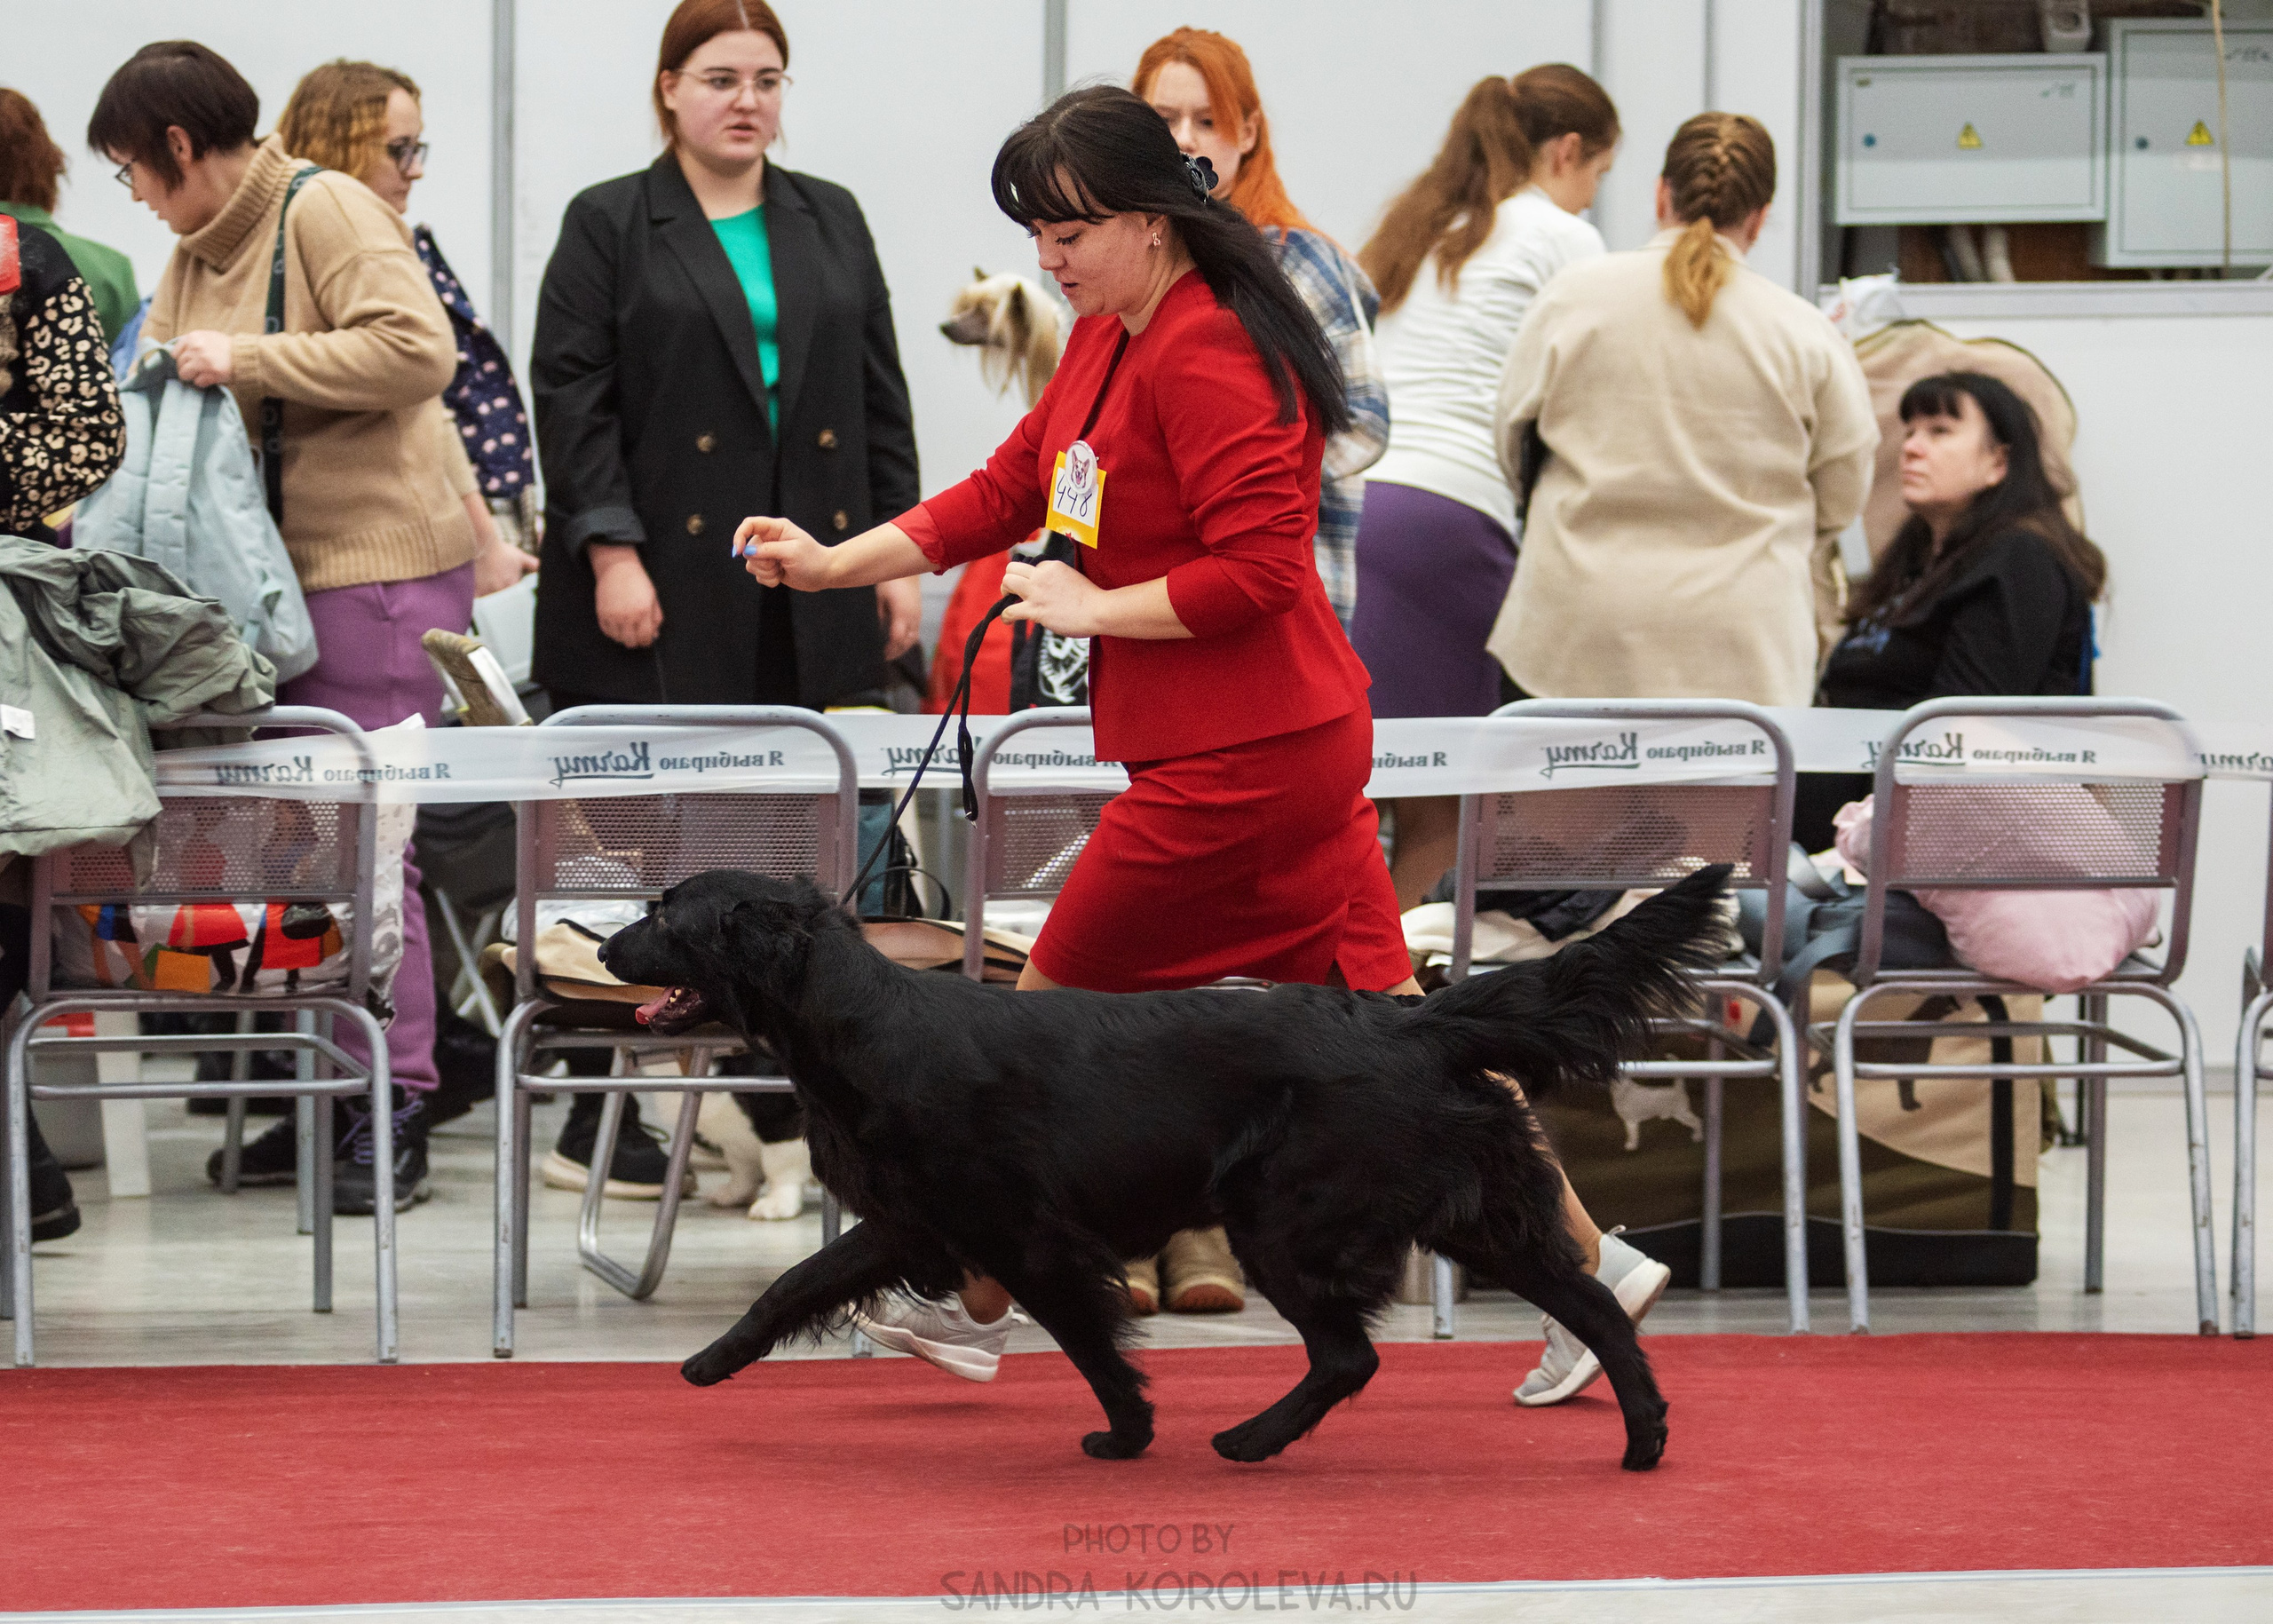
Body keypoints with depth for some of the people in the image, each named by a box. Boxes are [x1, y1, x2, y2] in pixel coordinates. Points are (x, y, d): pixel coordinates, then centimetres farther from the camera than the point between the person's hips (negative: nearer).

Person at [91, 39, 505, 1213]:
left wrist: (248, 360, -19)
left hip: (381, 562, -9)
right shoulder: (195, 255, 18)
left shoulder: (325, 211, -10)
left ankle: (395, 1118, -7)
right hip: (280, 575, 9)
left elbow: (418, 351, -22)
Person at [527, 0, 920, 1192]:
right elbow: (571, 399, -3)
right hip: (668, 600, -4)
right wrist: (611, 553, -12)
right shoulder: (609, 226, 4)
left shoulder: (831, 223, 16)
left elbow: (879, 399, 16)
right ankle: (600, 1123, -2)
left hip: (808, 593, 4)